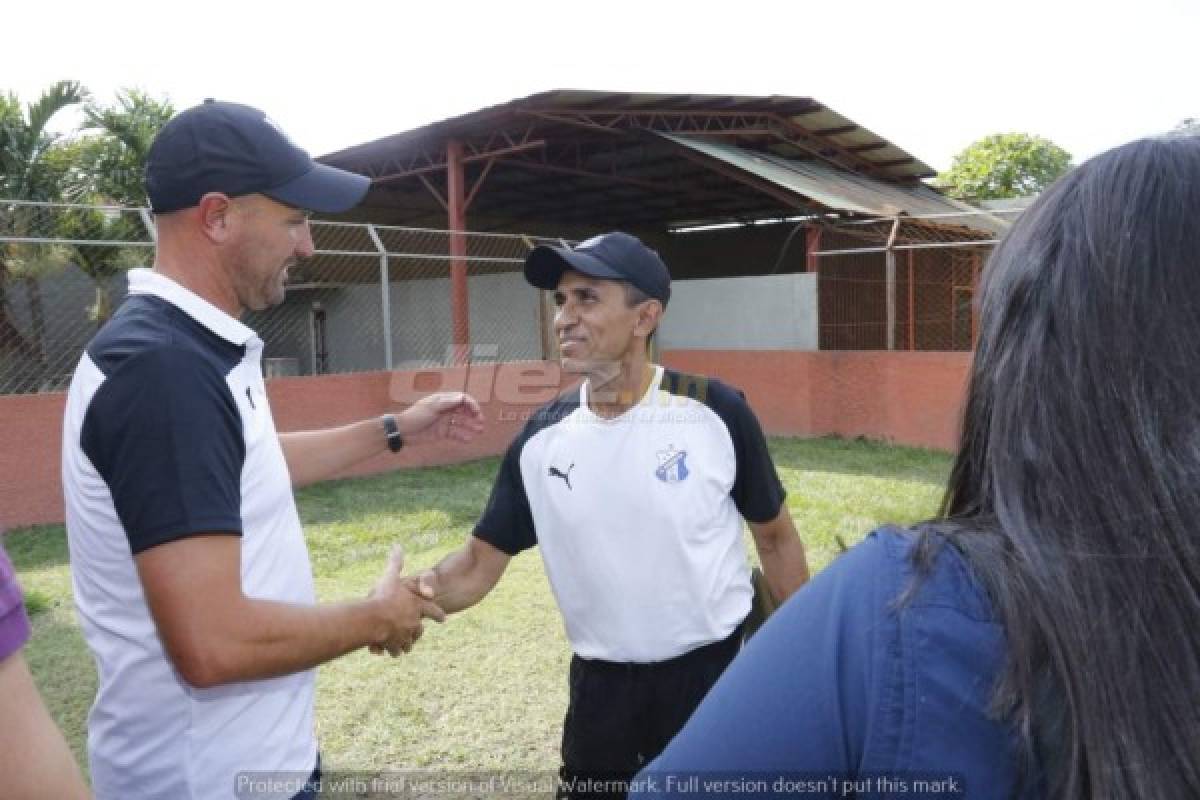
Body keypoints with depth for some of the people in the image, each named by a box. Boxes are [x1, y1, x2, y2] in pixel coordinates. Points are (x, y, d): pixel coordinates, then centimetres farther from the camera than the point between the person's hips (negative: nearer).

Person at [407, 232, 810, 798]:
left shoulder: (714, 412, -14)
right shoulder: (541, 440, -6)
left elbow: (776, 539, -2)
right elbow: (482, 560, -2)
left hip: (716, 674, -2)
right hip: (600, 685, 3)